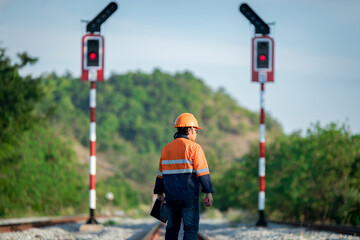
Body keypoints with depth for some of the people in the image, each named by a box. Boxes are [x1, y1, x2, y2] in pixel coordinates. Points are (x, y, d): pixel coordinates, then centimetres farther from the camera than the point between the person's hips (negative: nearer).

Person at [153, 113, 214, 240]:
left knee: (172, 228, 13)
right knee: (191, 228, -3)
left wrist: (159, 192, 23)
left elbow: (161, 173, 16)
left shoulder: (166, 148, 11)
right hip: (188, 196, -6)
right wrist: (208, 192, -11)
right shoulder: (193, 147, -8)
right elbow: (202, 172, -13)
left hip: (171, 196, 6)